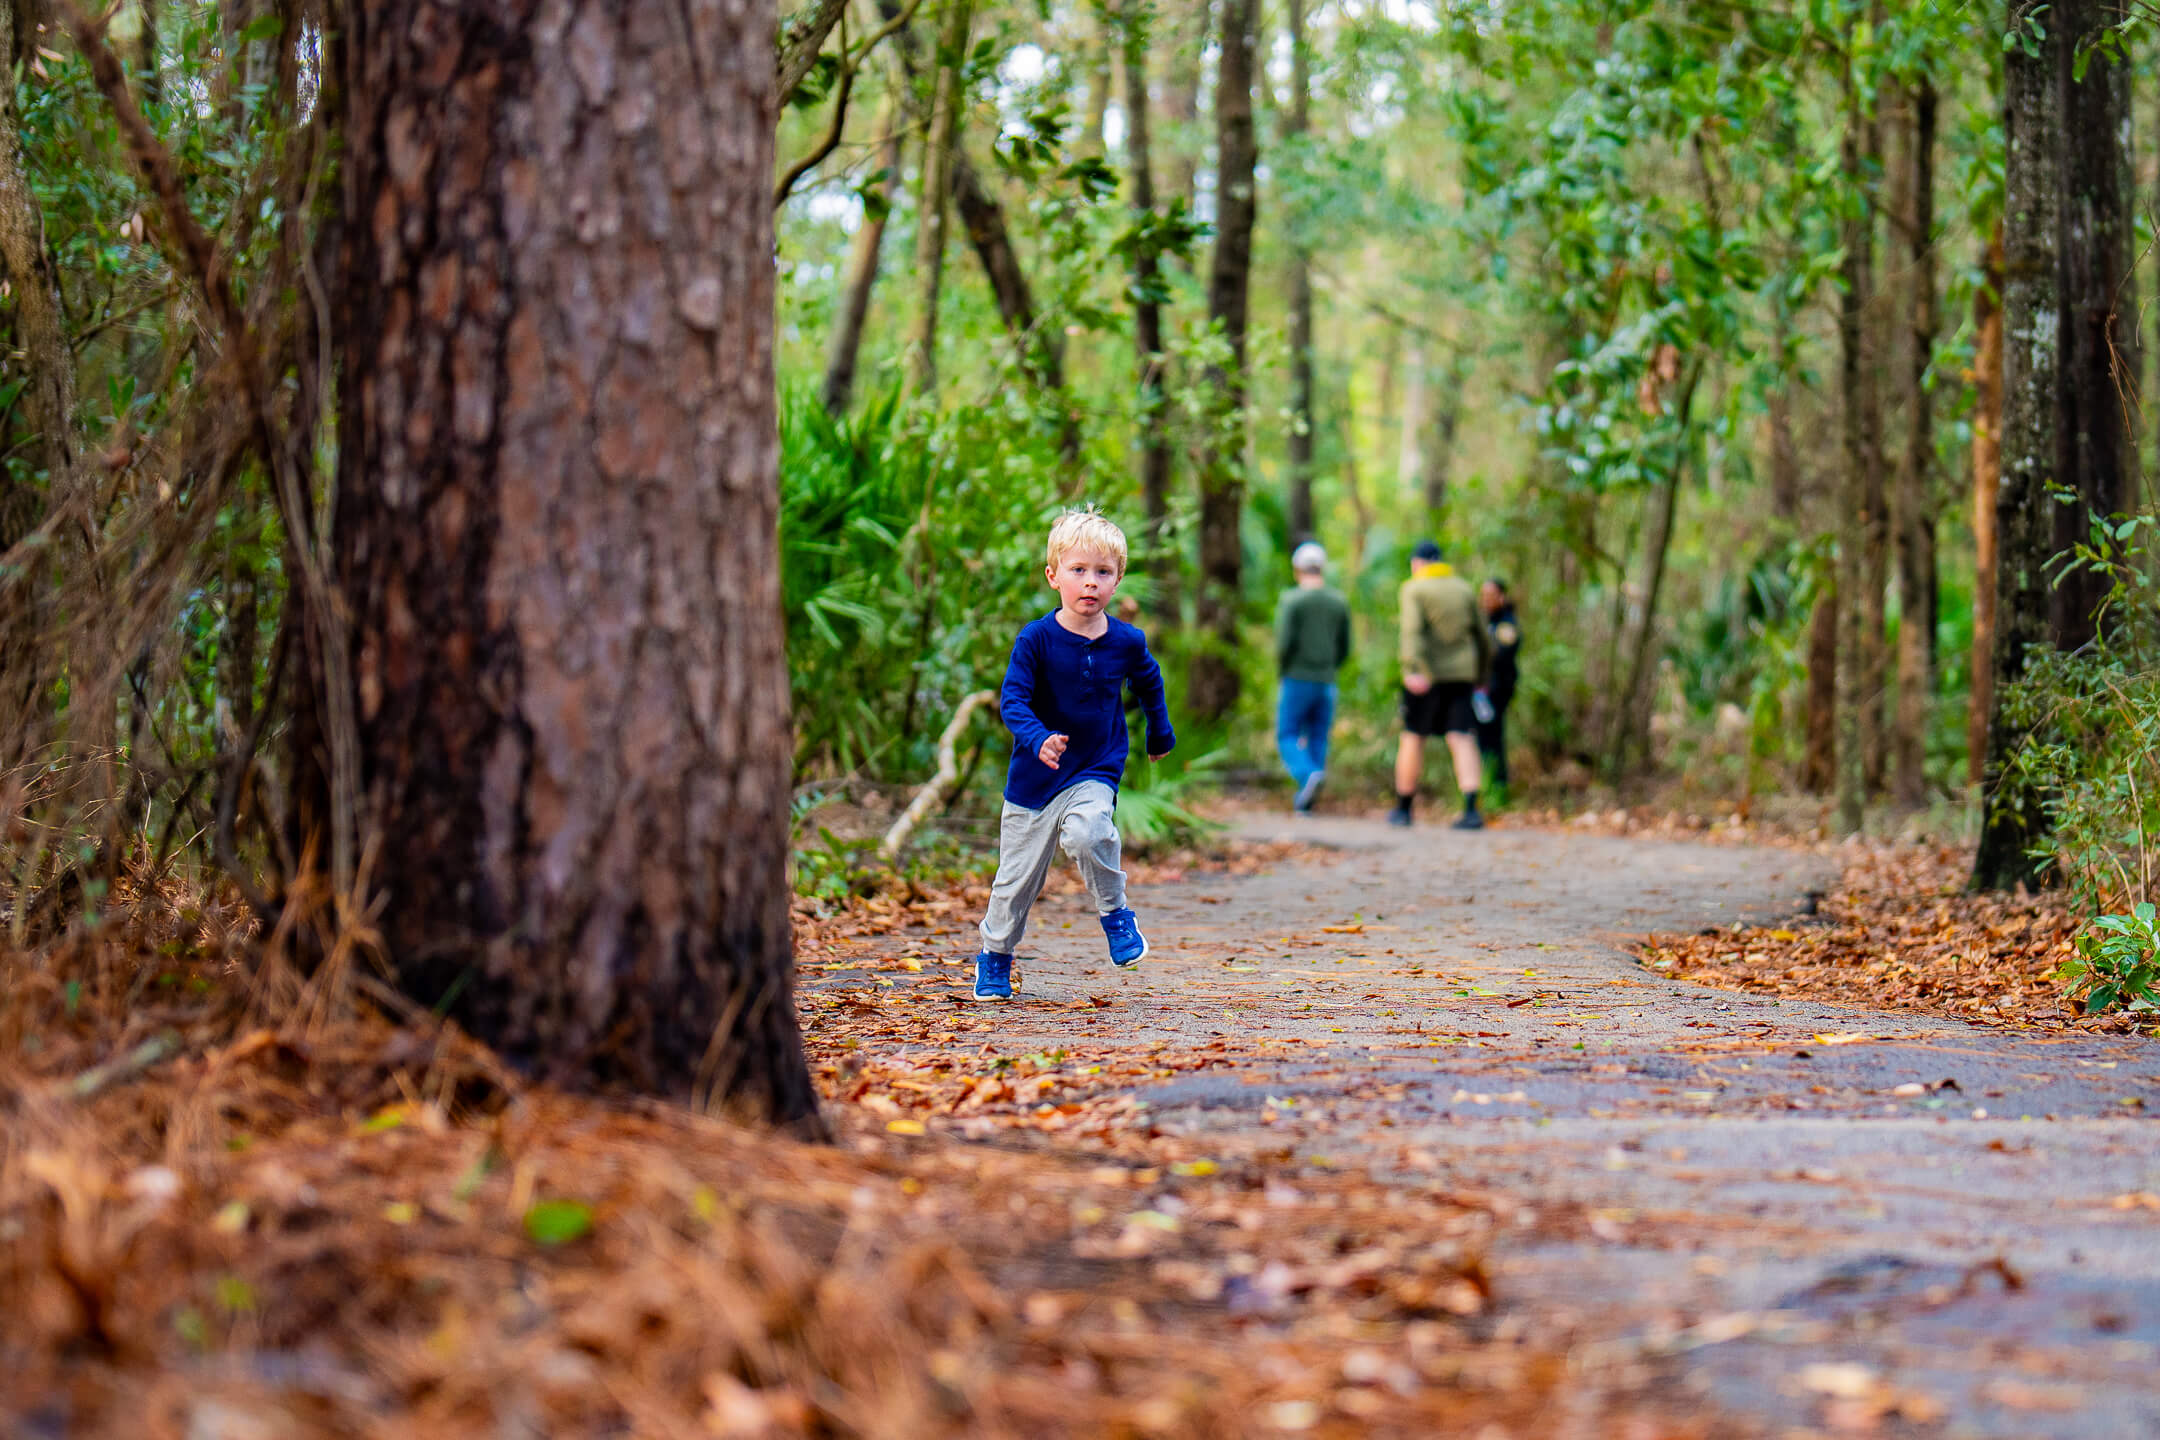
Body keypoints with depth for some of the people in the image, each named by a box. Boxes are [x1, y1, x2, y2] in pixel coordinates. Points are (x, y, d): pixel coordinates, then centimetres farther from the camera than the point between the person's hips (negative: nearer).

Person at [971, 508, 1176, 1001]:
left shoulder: (1127, 642, -3)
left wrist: (1160, 734, 30)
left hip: (1096, 773, 0)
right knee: (1018, 874, 8)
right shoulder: (1036, 639, -12)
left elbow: (1149, 683, 18)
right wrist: (1038, 740, -36)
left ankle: (1116, 914, -7)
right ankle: (994, 957, 30)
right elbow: (1012, 699, -18)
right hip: (1035, 777, 0)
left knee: (1087, 831, -31)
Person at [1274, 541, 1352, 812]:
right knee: (1317, 740, 9)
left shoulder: (1291, 600, -8)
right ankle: (1304, 800, 5)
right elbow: (1344, 649, 8)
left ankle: (1308, 775, -23)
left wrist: (1281, 668, 1)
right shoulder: (1339, 602, 6)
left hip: (1297, 680, -4)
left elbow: (1284, 641, -16)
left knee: (1288, 737, 4)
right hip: (1326, 683, 4)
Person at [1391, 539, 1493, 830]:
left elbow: (1412, 632, -18)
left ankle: (1403, 808, 19)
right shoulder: (1464, 589, 13)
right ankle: (1471, 809, -20)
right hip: (1462, 675, 3)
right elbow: (1483, 639, 15)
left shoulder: (1414, 590, -2)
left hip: (1426, 676, -3)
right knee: (1462, 740, -4)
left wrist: (1414, 670, -29)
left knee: (1413, 738, 10)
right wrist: (1480, 677, 25)